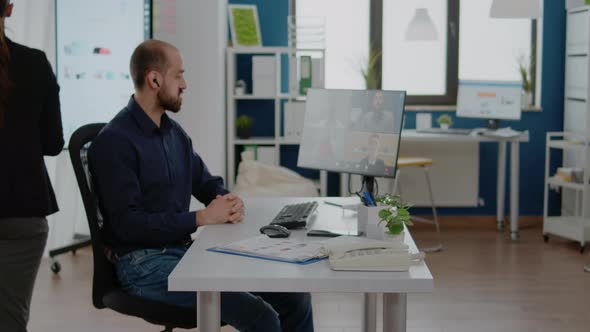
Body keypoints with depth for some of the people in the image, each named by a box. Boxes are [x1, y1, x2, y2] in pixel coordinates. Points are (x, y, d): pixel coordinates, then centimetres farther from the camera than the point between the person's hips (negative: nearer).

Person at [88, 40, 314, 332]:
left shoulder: (174, 133, 11)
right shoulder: (114, 142, -13)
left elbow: (207, 183, 21)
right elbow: (127, 224, -20)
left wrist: (230, 202, -3)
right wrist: (201, 218, -19)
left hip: (186, 249, 8)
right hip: (144, 264, -8)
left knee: (295, 298, -2)